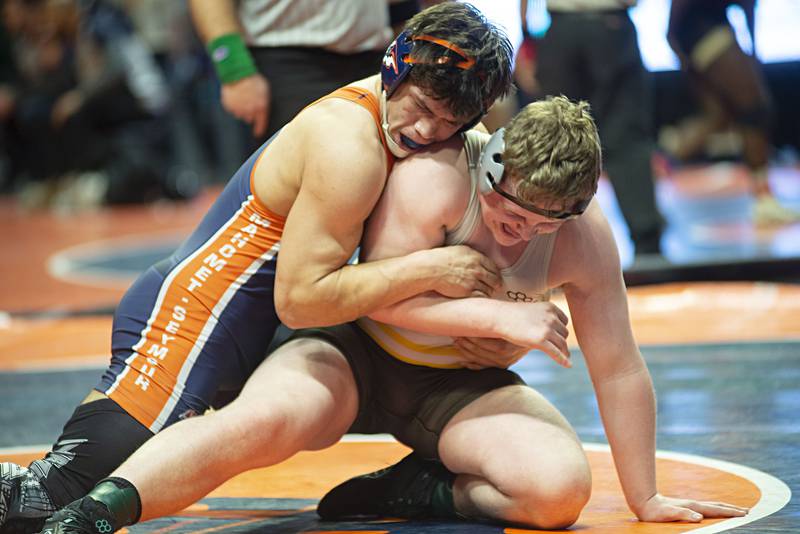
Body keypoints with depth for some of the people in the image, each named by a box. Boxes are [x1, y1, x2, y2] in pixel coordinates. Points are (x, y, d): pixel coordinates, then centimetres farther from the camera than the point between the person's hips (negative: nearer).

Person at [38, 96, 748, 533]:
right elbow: (382, 294, -25)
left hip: (460, 387, 4)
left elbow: (618, 369, -7)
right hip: (355, 352, -3)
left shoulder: (584, 236, -14)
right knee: (263, 418, -36)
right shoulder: (437, 178, -25)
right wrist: (501, 316, -30)